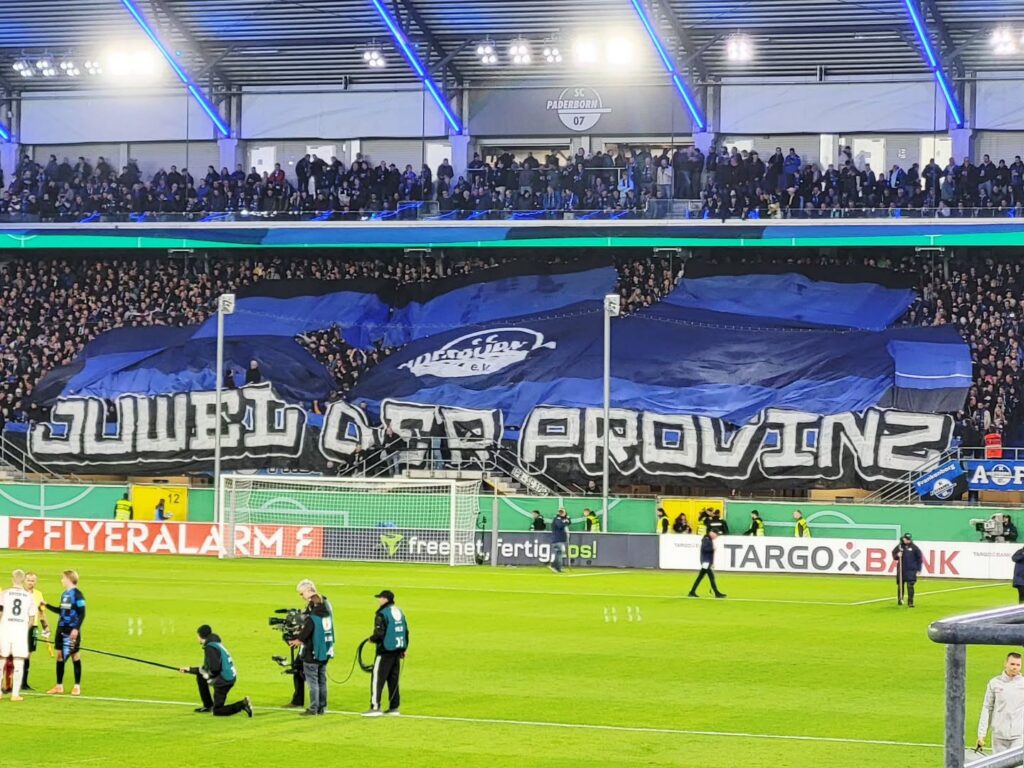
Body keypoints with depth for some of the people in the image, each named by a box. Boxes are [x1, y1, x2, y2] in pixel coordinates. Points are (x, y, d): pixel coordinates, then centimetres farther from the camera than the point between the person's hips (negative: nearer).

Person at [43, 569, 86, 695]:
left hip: (72, 630, -8)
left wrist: (76, 628, -20)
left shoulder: (77, 594, -11)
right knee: (60, 655, 7)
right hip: (61, 628, 8)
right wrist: (47, 606, 21)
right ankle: (59, 686, 12)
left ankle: (77, 686, 7)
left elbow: (82, 613, -14)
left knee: (75, 655, 0)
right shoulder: (64, 594, 12)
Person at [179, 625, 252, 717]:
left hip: (224, 681, -9)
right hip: (230, 677, 9)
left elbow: (214, 668, -26)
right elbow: (207, 668, 24)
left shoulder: (210, 648, -15)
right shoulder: (215, 645, 16)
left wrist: (208, 676, -6)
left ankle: (242, 705, -15)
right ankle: (208, 706, 25)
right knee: (200, 676, 24)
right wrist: (190, 670, 29)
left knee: (217, 711, -2)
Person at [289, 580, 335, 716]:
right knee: (322, 679, 14)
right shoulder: (326, 604, 10)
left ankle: (313, 708, -2)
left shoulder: (313, 607, -16)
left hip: (313, 651, -8)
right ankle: (322, 707, 17)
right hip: (326, 650, 8)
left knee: (312, 680, -2)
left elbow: (308, 627, -22)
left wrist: (299, 639, -10)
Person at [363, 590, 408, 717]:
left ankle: (375, 707, -10)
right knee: (393, 679, 12)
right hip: (398, 650, 8)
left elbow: (379, 634, -21)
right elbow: (406, 631, 14)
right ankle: (394, 708, 13)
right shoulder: (399, 612, 12)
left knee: (377, 678, -5)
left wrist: (372, 639, 0)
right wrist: (404, 649, 20)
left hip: (385, 651, -8)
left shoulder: (382, 614, -14)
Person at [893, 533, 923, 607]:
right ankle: (900, 599, 29)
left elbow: (919, 558, 4)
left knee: (910, 586, -10)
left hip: (911, 570, -2)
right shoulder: (899, 546, 3)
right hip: (901, 569, 2)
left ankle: (910, 602, -9)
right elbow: (894, 556, 12)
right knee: (900, 585, 11)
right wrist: (897, 555, -12)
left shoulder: (914, 547, -1)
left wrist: (918, 569, 2)